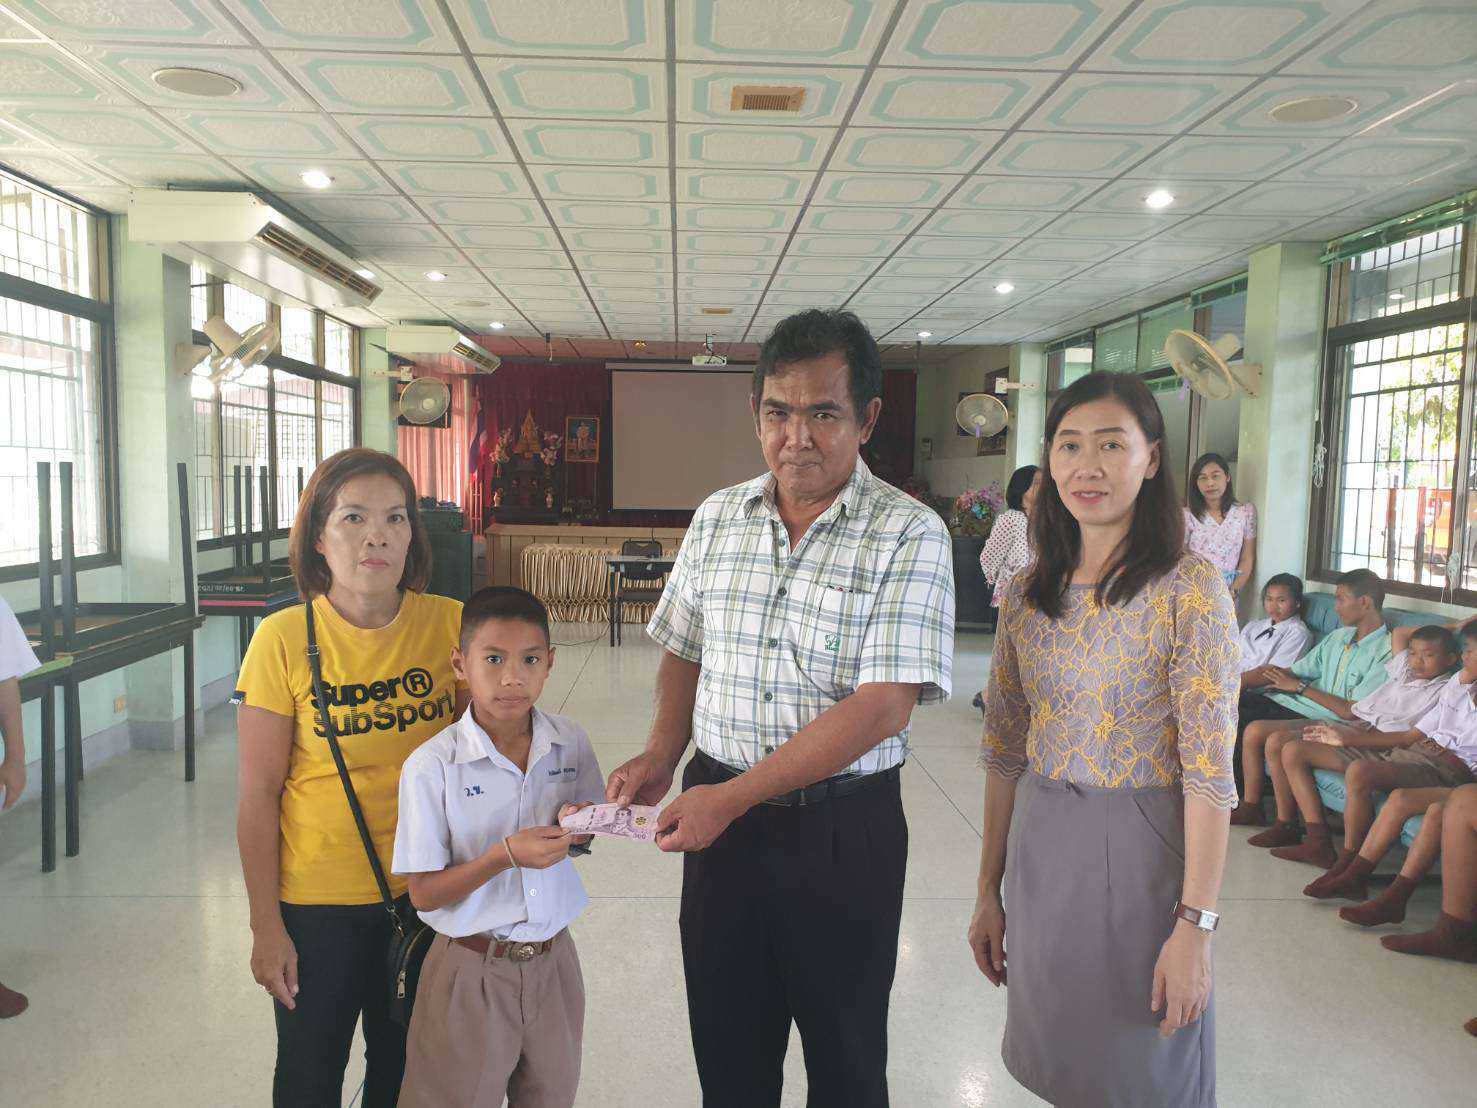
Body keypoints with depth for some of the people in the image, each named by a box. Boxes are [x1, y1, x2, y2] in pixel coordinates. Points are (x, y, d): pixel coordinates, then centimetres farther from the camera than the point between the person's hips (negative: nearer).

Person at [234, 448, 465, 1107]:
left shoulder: (450, 625, -9)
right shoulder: (284, 640, -13)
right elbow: (259, 793, -8)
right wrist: (266, 926, -5)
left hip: (426, 893, 2)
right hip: (318, 901, -2)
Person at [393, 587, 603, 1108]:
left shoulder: (571, 743, -6)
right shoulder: (431, 766, -18)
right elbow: (424, 894, -14)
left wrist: (578, 827, -13)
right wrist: (505, 855, -28)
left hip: (552, 961, 4)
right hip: (473, 969, -3)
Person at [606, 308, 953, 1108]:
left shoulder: (909, 536, -13)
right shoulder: (716, 518, 4)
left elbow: (883, 706, -19)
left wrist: (732, 795, -21)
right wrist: (662, 757, -3)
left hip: (844, 829, -3)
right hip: (718, 812, 4)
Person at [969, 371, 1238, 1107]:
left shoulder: (1189, 588, -12)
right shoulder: (1028, 592, 2)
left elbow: (1209, 769, -14)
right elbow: (1004, 749, 7)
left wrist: (1194, 926, -16)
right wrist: (989, 891, 9)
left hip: (1141, 852, -4)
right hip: (1039, 848, 5)